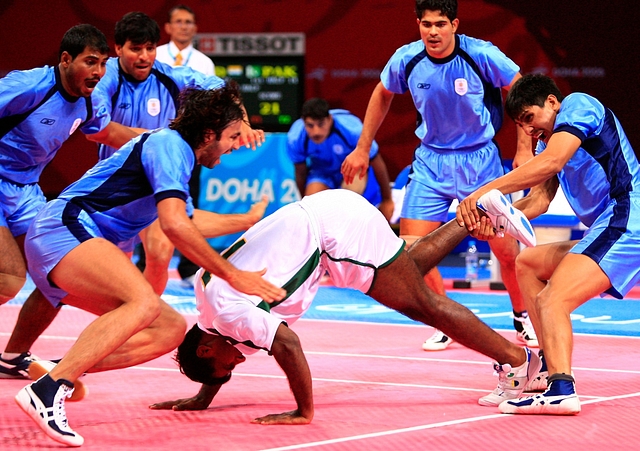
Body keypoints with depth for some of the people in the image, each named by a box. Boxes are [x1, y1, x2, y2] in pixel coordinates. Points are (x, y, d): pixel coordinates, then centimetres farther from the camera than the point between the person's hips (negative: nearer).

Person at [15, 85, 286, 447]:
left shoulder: (177, 154, 22)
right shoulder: (169, 144, -9)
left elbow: (189, 223, 41)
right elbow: (174, 225, -22)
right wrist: (233, 275, -18)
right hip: (64, 228, -10)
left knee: (171, 328, 3)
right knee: (145, 302, -32)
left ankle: (66, 371, -8)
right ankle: (46, 390, -41)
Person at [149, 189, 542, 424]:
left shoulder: (229, 312, -17)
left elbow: (287, 345, -24)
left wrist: (304, 412, -17)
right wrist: (203, 397, 25)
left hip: (337, 227, -8)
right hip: (323, 213, 8)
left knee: (422, 304, -4)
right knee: (410, 269, 25)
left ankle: (517, 360, 0)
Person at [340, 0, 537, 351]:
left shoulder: (482, 55, -18)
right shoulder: (405, 60, -10)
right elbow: (383, 95, 12)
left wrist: (524, 150, -10)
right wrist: (362, 149, 13)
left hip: (479, 159, -2)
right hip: (431, 161, 3)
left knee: (505, 248, -5)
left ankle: (522, 318, 22)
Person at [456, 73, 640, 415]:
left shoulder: (578, 105, -4)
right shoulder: (548, 141, 24)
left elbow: (552, 162, -21)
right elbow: (540, 199, 10)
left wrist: (485, 191, -23)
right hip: (608, 231, 11)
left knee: (550, 301, -23)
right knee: (527, 264, 20)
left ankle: (561, 390, -41)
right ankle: (552, 364, 12)